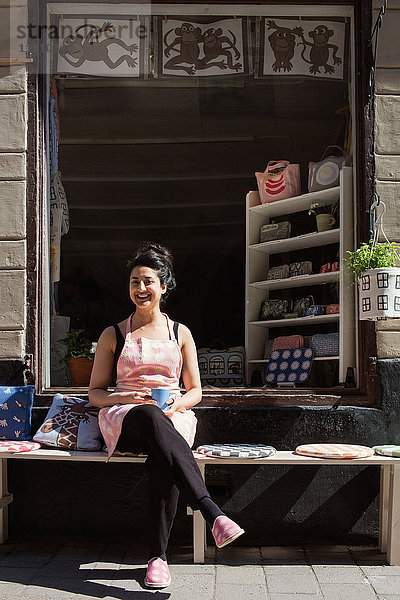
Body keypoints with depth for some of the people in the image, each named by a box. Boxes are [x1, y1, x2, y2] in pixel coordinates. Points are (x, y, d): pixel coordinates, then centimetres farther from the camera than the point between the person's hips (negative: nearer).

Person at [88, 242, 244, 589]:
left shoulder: (180, 333, 16)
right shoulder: (113, 335, 14)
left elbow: (195, 391, 15)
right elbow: (95, 392, 13)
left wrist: (177, 404, -8)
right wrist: (121, 398, -9)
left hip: (173, 416, 1)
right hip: (123, 419, -1)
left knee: (161, 459, -38)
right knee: (151, 417, -40)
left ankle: (158, 554, -29)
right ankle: (211, 511, -51)